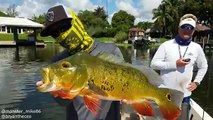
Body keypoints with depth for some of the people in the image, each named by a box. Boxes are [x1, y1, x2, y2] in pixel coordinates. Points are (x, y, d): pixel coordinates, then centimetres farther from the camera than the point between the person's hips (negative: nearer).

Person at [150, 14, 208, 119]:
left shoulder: (197, 48, 4)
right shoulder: (166, 45, -7)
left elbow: (203, 66, 18)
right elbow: (153, 64, -11)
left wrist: (196, 82, 8)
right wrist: (175, 64, -18)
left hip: (185, 94, 3)